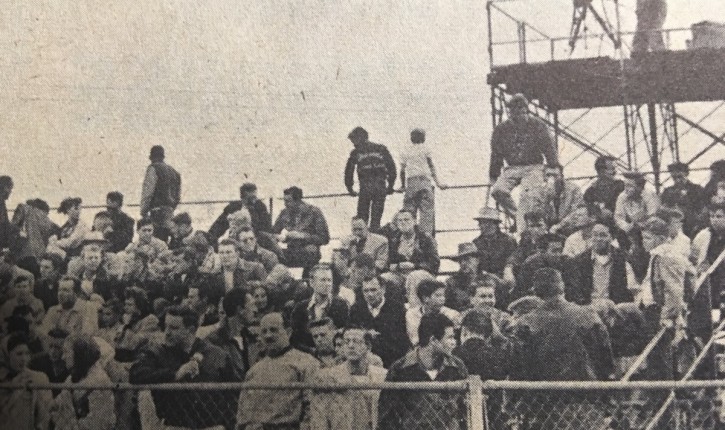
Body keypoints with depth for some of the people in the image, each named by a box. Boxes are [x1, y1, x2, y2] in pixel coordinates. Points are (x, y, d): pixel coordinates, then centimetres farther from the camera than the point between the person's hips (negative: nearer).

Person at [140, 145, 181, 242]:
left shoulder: (153, 169, -4)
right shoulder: (174, 172, 19)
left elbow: (147, 192, -10)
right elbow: (178, 197, 20)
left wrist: (143, 211, -7)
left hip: (157, 210, -7)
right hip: (170, 211, 8)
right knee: (164, 240, 10)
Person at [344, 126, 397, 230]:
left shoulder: (356, 153, 7)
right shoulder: (381, 149, 12)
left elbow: (349, 170, 7)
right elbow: (391, 167, 7)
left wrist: (349, 188, 18)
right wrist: (391, 185, 13)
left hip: (365, 187, -2)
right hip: (381, 186, 2)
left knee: (362, 215, 7)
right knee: (377, 215, 8)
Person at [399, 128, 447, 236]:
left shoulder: (405, 150, 12)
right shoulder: (425, 148, 4)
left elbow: (402, 169, 10)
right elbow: (431, 166, 1)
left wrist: (402, 186, 17)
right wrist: (437, 182, 4)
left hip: (410, 182, 3)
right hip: (424, 180, -3)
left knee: (409, 210, 6)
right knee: (427, 209, -4)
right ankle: (426, 234, -13)